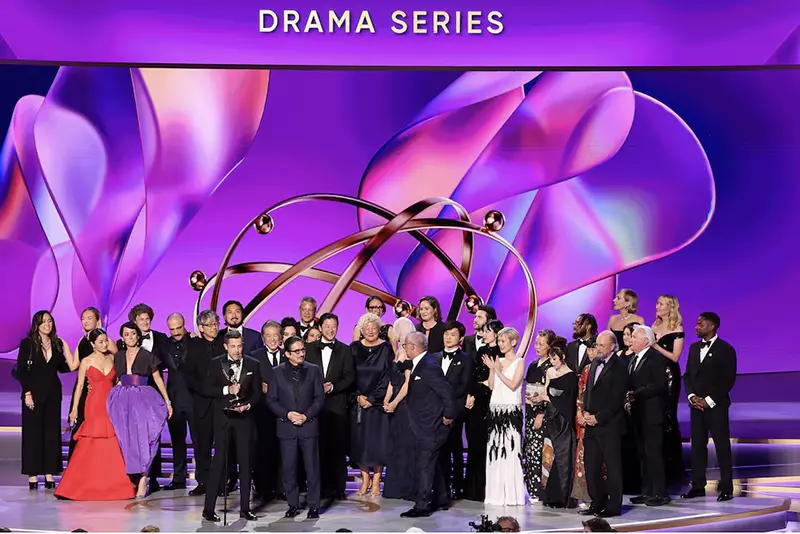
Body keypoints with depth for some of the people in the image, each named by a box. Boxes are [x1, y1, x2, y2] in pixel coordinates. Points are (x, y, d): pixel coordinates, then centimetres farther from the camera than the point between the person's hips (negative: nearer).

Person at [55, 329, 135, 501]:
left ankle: (113, 484, 6)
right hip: (94, 405, -4)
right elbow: (79, 386, -1)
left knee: (114, 446, 0)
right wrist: (74, 409, -3)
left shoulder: (112, 358, 9)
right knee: (90, 446, -3)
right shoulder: (87, 362, -1)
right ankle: (88, 485, 4)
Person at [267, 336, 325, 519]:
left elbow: (320, 398, 3)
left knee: (312, 467, 0)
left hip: (309, 425, 0)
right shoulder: (278, 372, 5)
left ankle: (314, 505, 7)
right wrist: (287, 414, -10)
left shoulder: (314, 370, 5)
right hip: (286, 427, 1)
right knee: (289, 468, 3)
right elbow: (271, 400, 4)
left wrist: (306, 416, -9)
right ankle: (293, 504, 14)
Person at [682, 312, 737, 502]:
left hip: (716, 405, -6)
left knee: (722, 446, -2)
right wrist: (692, 396, -2)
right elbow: (687, 375, 15)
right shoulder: (694, 348, 14)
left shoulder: (725, 350, -5)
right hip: (697, 404, 6)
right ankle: (698, 486, 11)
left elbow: (729, 380, -10)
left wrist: (709, 400, -13)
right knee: (697, 445, 6)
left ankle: (726, 488, 2)